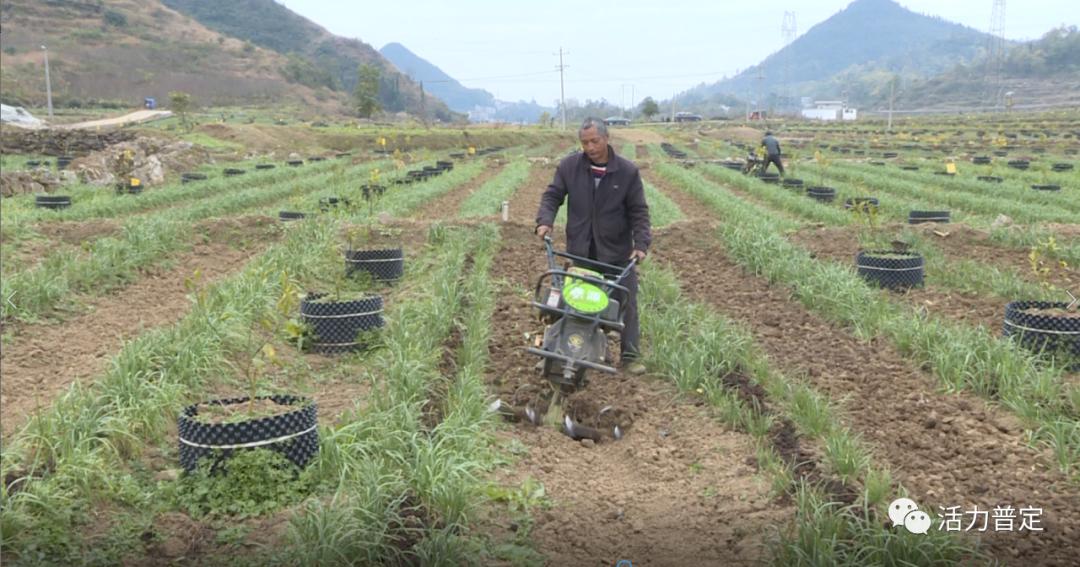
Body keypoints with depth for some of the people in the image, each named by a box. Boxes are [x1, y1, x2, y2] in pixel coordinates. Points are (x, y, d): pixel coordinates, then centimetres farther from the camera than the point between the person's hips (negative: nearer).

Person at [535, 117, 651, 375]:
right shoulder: (569, 166, -4)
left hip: (617, 251, -1)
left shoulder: (627, 171, -7)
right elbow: (552, 195, 1)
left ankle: (630, 356, 15)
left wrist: (641, 243, -15)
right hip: (580, 250, 1)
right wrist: (545, 220, -17)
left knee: (626, 303, 4)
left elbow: (639, 211, -4)